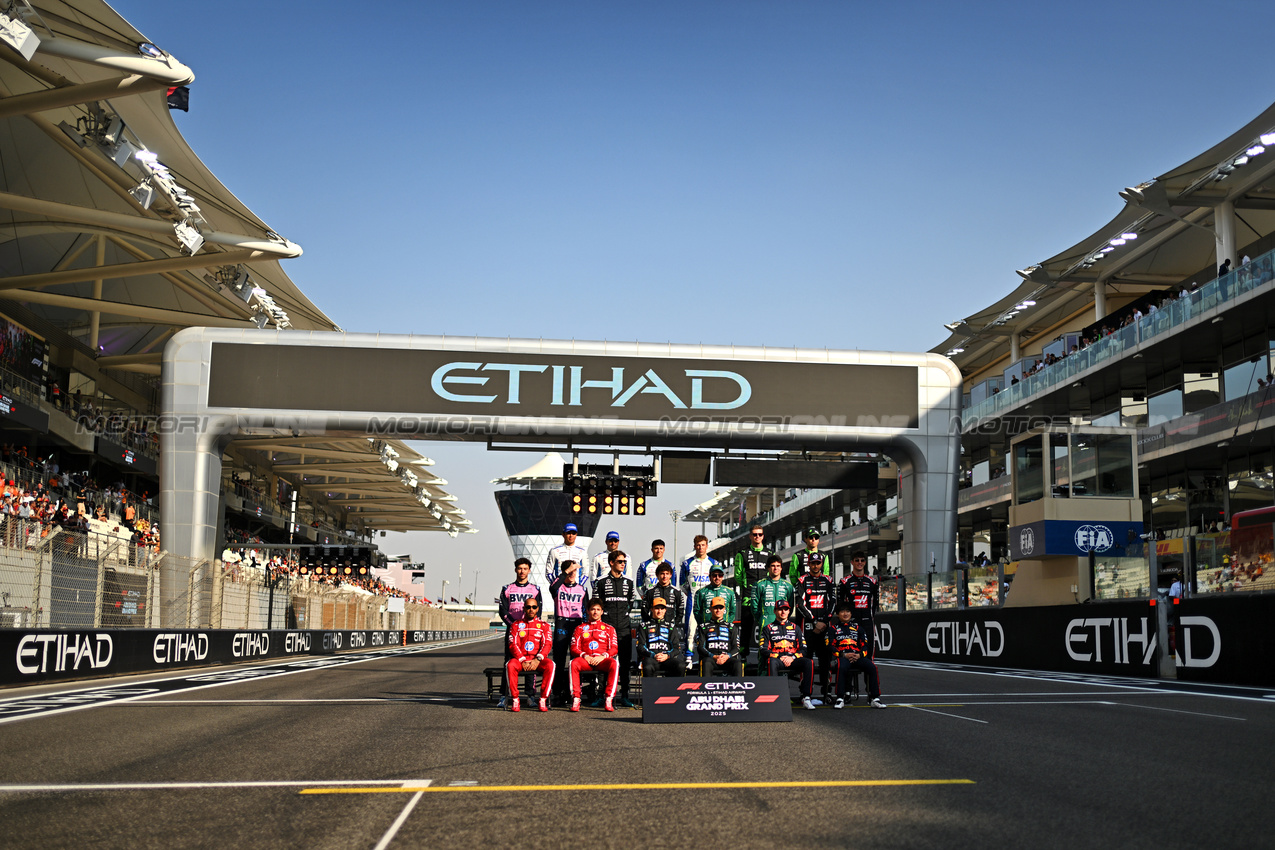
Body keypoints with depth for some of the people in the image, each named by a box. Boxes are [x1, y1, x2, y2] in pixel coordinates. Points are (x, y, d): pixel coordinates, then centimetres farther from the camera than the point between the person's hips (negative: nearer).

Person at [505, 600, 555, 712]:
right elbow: (513, 645, 1)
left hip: (538, 660, 0)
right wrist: (522, 661, -14)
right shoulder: (516, 625, 12)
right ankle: (515, 700, -26)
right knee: (510, 666, -34)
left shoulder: (544, 625, 12)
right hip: (521, 659, 0)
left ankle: (543, 700, -29)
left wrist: (538, 660, -17)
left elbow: (547, 644, -1)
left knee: (550, 665, -33)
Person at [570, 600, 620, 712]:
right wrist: (585, 656, -10)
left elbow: (614, 649, 8)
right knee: (573, 663, -35)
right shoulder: (580, 628, 19)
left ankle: (608, 699, -35)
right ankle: (576, 699, -34)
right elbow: (574, 648, 10)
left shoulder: (609, 628, 18)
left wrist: (603, 656, -11)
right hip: (585, 660, 0)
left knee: (614, 664, -36)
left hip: (602, 660, 0)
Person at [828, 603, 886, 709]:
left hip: (858, 656, 3)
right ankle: (840, 699, -34)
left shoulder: (857, 628, 24)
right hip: (842, 656, -3)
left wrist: (859, 655, -5)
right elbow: (830, 646, 5)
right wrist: (844, 655, -11)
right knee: (842, 667, -39)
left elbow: (864, 645, 18)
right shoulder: (833, 629, 17)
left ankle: (874, 698, -23)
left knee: (872, 667, -28)